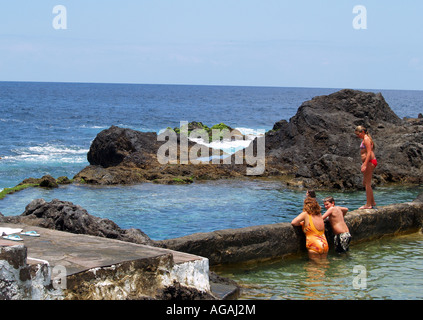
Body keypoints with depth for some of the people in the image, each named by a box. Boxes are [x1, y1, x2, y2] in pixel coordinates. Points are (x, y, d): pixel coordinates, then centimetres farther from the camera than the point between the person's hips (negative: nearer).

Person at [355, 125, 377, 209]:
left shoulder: (366, 139, -11)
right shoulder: (365, 139, 20)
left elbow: (369, 153, -19)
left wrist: (365, 165, -23)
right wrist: (364, 164, 24)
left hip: (370, 162, -11)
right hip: (369, 162, 11)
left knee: (367, 183, -8)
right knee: (365, 183, 15)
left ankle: (368, 204, -6)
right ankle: (373, 202, 21)